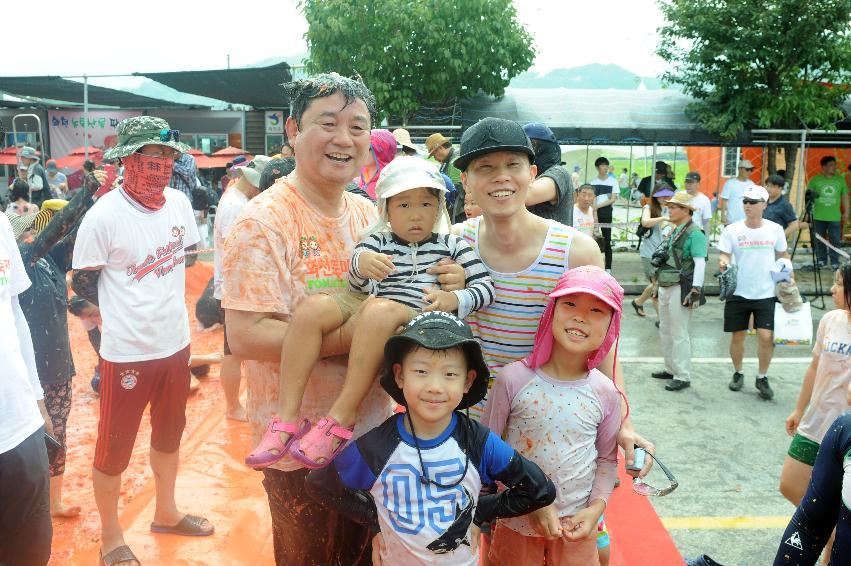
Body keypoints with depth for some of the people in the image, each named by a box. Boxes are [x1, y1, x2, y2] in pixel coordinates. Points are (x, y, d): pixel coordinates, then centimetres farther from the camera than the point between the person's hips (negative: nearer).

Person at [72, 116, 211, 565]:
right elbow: (83, 282, -7)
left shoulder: (179, 202, -2)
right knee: (114, 448, 10)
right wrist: (126, 311, 2)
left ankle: (166, 512, 43)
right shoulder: (103, 216, -17)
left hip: (176, 343, 6)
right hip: (126, 352, -6)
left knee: (169, 434, 22)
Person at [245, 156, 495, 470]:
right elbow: (357, 283, -5)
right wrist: (361, 264, -30)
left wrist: (455, 299, -16)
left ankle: (341, 420, -32)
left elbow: (486, 287, 5)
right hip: (364, 315, 3)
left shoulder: (451, 244, 11)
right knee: (313, 307, -23)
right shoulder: (378, 241, 13)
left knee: (379, 309, -36)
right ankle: (286, 418, -25)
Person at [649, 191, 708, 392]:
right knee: (665, 330, 16)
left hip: (680, 289, -10)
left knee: (679, 334, -5)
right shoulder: (674, 231, 15)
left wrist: (696, 290, -23)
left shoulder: (694, 233, -14)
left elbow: (700, 263, -19)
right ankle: (671, 369, 29)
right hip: (666, 286, 10)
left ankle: (683, 377, 3)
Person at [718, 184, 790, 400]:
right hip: (738, 293, 0)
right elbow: (724, 255, -6)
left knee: (766, 336, -7)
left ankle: (762, 378, 13)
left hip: (766, 294, 0)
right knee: (737, 335, 8)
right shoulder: (732, 230, -4)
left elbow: (782, 256, 12)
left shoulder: (775, 230, 0)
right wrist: (723, 263, -28)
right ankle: (737, 373, 29)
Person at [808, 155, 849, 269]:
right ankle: (821, 261, 19)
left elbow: (845, 197, 11)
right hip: (818, 217, 0)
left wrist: (846, 213, 8)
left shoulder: (840, 179, 6)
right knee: (819, 240, 6)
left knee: (835, 240, 0)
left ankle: (834, 262, 8)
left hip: (835, 217, 0)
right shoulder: (815, 179, 1)